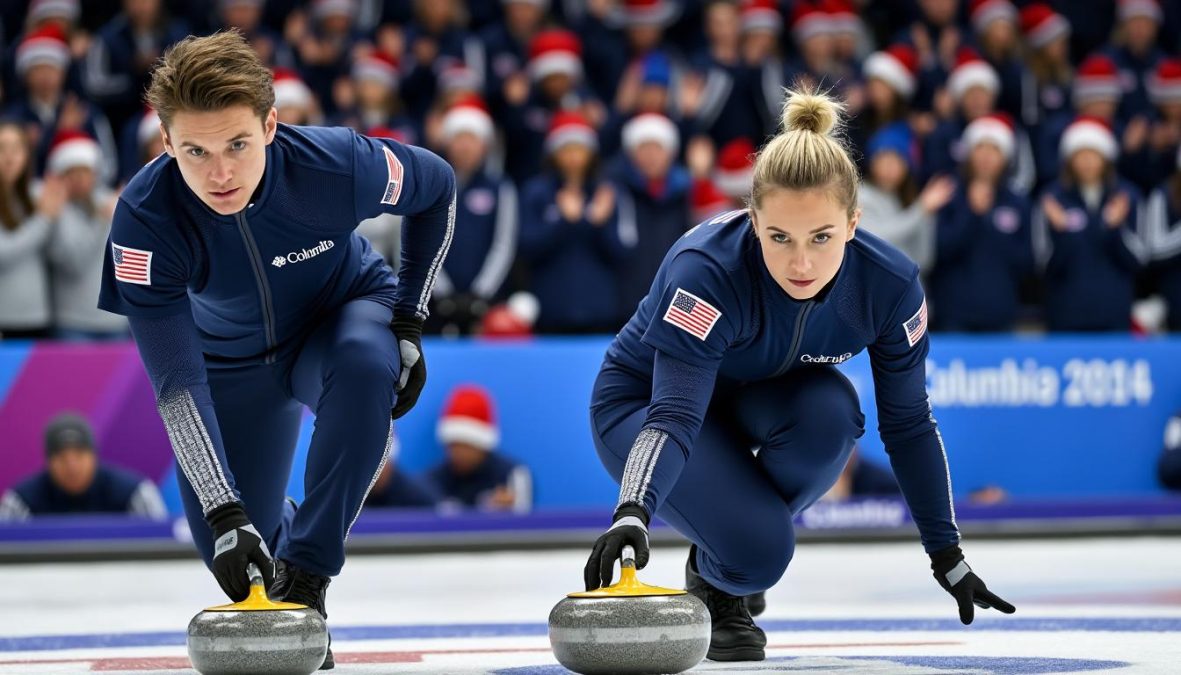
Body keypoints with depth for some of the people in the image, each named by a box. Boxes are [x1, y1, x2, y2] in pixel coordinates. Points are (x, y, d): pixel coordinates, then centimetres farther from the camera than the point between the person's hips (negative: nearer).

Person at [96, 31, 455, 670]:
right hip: (232, 351, 1)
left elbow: (437, 187, -11)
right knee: (229, 547, 0)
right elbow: (177, 384, -34)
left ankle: (305, 574, -28)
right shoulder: (145, 217, -34)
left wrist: (406, 322, -12)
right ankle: (281, 527, 38)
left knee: (364, 363, -37)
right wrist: (224, 512, -43)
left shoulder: (338, 164, -35)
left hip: (342, 313, -1)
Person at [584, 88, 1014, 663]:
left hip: (753, 400, 5)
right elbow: (673, 416, -46)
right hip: (644, 402, -5)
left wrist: (948, 558, -5)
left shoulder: (889, 285, -23)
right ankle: (711, 577, 6)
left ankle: (744, 524, -5)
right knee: (757, 553, -30)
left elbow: (908, 423, -10)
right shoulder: (706, 269, -37)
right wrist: (632, 512, -65)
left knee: (829, 410, -32)